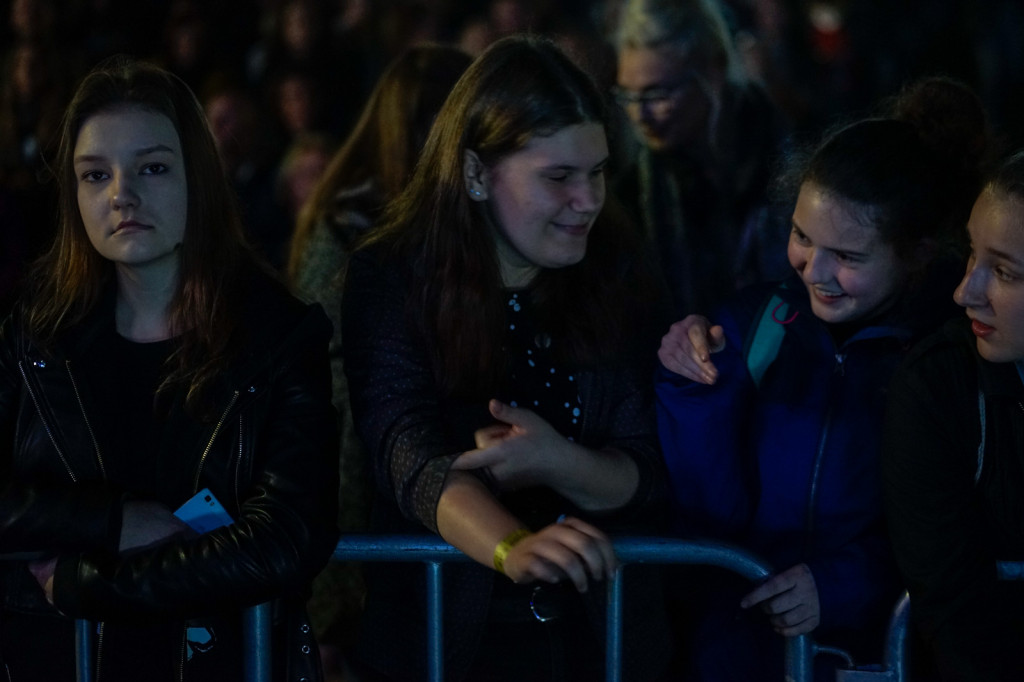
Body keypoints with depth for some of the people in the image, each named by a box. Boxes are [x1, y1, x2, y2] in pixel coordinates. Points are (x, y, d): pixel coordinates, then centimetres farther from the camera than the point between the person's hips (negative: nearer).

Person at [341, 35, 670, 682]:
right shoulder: (391, 279, -6)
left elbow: (652, 477, 1)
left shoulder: (618, 272, 2)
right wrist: (512, 547, -39)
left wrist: (555, 462, -21)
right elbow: (413, 458, -19)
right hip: (444, 630, -2)